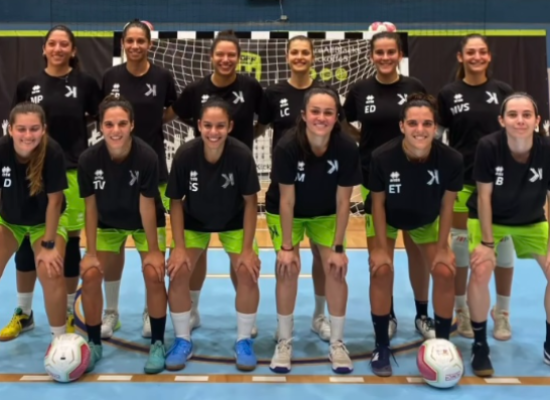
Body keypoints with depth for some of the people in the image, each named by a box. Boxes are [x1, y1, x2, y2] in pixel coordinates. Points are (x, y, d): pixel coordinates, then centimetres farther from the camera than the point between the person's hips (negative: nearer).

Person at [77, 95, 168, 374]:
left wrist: (154, 250, -18)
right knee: (90, 275, -9)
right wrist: (90, 252, -12)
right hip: (108, 223, 2)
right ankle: (94, 343, 11)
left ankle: (158, 344, 2)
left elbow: (146, 206, -23)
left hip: (146, 222, -2)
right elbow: (91, 206, -15)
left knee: (154, 274, -17)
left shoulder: (147, 157, -31)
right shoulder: (88, 159, -26)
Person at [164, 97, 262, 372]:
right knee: (178, 272, -13)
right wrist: (179, 247, -19)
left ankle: (244, 341, 5)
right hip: (194, 222, 1)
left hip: (234, 222, 0)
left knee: (247, 272, -16)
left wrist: (247, 249, -19)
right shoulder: (185, 154, -28)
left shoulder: (241, 155, -30)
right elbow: (176, 202, -15)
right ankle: (183, 341, 8)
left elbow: (250, 202, -18)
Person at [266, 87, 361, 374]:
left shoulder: (347, 148, -28)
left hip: (326, 213, 2)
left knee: (335, 268, -7)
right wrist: (286, 246, -19)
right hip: (285, 212, -1)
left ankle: (337, 344, 8)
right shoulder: (287, 147, -32)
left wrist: (338, 247, -15)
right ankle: (284, 342, 7)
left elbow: (343, 201, -18)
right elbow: (286, 200, -23)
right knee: (288, 268, -10)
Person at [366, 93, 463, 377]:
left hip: (426, 221, 2)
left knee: (445, 272, -7)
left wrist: (443, 248, -10)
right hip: (386, 219, -2)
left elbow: (447, 205, -15)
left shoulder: (451, 159, -32)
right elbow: (378, 203, -20)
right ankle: (381, 347, 2)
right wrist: (381, 247, -16)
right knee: (382, 271, -16)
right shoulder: (383, 157, -37)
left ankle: (442, 343, 14)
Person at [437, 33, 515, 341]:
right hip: (461, 179, -1)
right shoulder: (448, 94, -1)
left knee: (502, 243, 6)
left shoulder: (503, 91, 1)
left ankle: (502, 313, 21)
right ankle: (461, 310, 22)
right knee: (460, 243, 6)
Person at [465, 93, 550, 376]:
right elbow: (484, 197, -19)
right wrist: (487, 242, -18)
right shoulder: (488, 146, -29)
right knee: (481, 272, -20)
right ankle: (480, 346, 0)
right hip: (488, 219, -2)